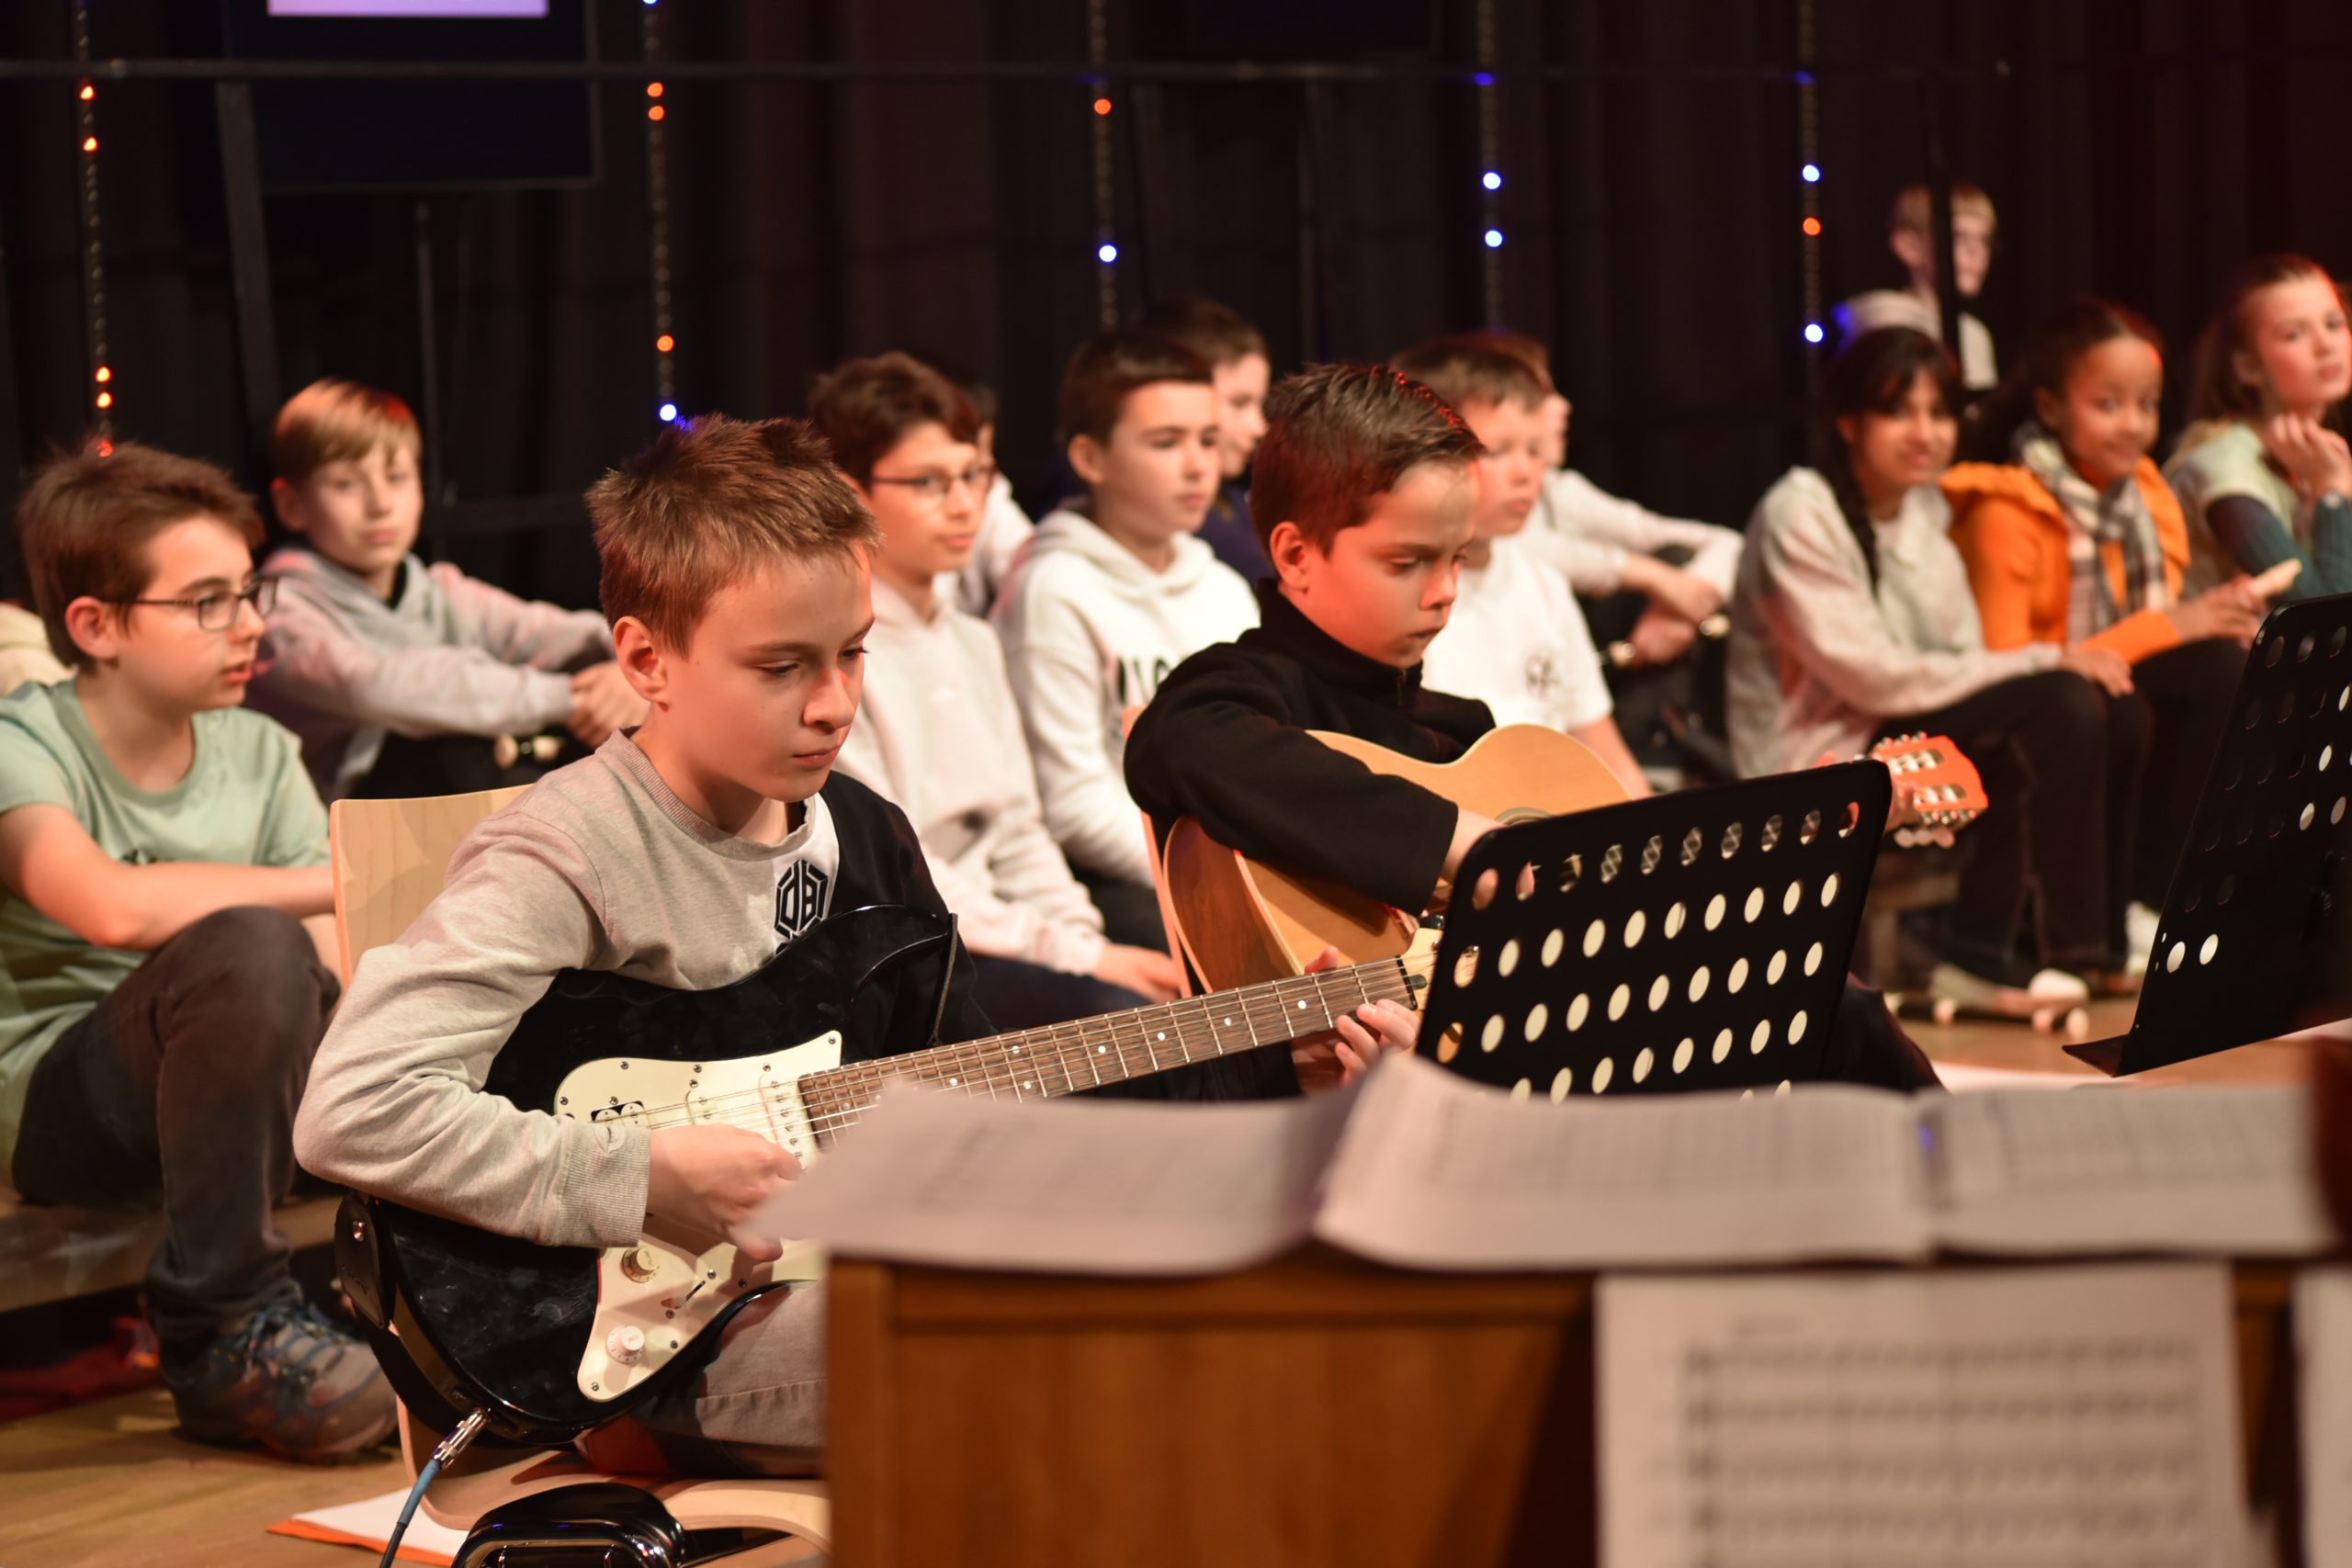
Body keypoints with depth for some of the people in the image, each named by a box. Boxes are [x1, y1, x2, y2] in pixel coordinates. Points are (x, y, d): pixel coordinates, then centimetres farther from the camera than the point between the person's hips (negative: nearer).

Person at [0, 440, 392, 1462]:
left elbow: (339, 967, -2)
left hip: (214, 1097, 5)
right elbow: (113, 905, -33)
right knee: (248, 946, -34)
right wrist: (341, 881, -27)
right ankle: (220, 1329, -23)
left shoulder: (258, 754, 7)